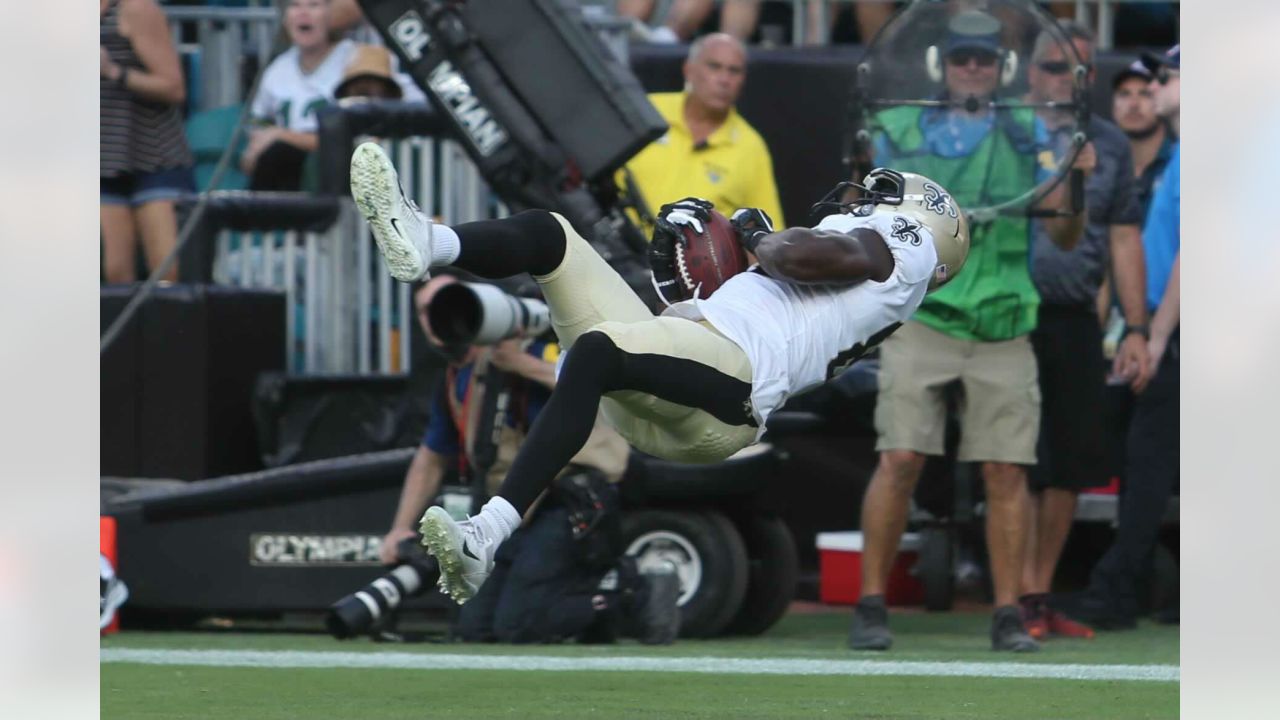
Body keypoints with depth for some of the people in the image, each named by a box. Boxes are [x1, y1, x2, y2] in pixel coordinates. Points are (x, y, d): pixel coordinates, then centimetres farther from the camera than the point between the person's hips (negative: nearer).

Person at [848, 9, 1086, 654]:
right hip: (921, 318, -1)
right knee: (899, 461, -10)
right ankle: (871, 606, -4)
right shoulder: (898, 131, 9)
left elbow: (1063, 236, 8)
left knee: (1006, 472, -2)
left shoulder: (1028, 134, 12)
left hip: (1002, 327, 1)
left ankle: (1008, 614, 5)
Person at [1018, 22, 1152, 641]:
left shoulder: (1110, 145, 14)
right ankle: (1020, 599, -4)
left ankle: (1042, 599, 14)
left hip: (1076, 323, 4)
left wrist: (1135, 329, 10)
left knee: (1069, 468, 5)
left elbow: (1124, 238, 16)